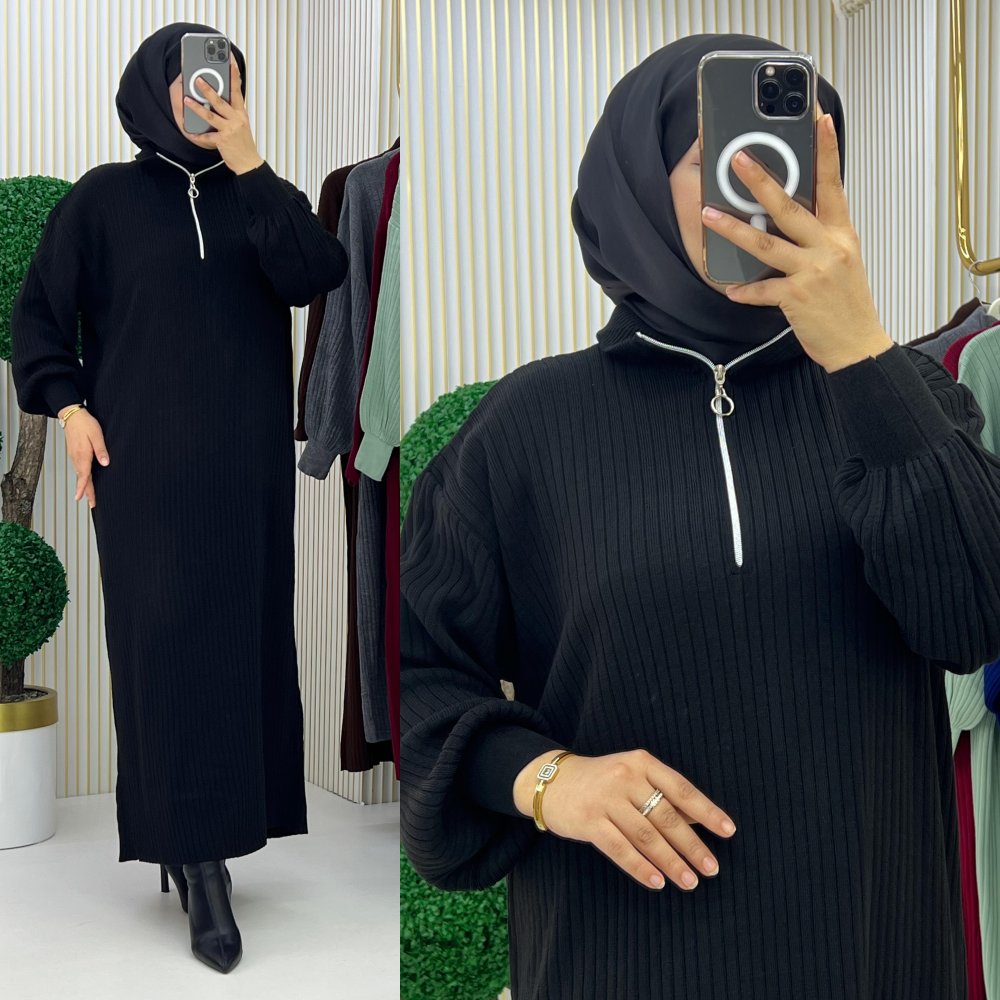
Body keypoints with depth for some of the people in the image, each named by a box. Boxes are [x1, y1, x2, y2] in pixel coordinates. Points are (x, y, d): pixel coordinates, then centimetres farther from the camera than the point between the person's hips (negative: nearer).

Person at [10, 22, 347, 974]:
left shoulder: (259, 194, 9)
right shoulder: (102, 198, 3)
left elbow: (313, 275, -9)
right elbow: (38, 310, 6)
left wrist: (250, 167, -14)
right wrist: (67, 405, -7)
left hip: (247, 461, 3)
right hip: (143, 461, -3)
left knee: (242, 637, 4)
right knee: (166, 640, -7)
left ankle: (207, 830, 18)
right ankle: (200, 861, -5)